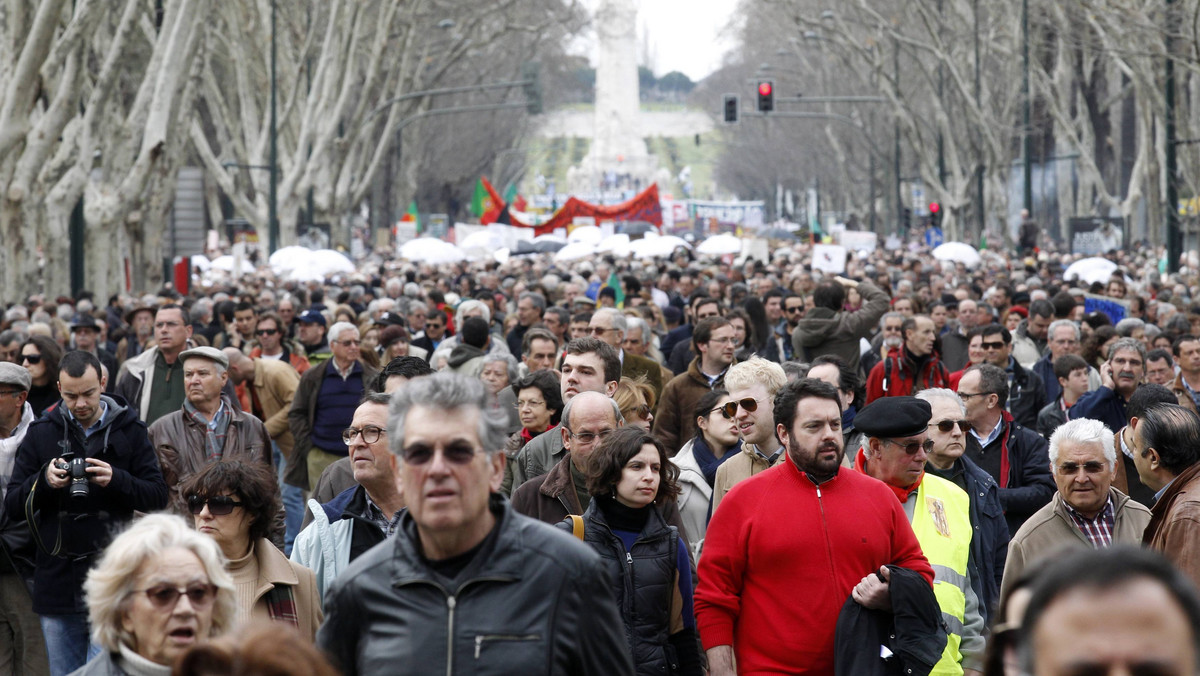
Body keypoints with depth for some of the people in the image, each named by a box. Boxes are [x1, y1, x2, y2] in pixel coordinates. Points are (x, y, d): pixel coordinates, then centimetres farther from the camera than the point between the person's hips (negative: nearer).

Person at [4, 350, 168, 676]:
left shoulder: (130, 430, 4)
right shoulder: (41, 432, 8)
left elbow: (158, 496, -2)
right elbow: (13, 507, 5)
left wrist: (115, 479, -19)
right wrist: (44, 480, -15)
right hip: (57, 584, 2)